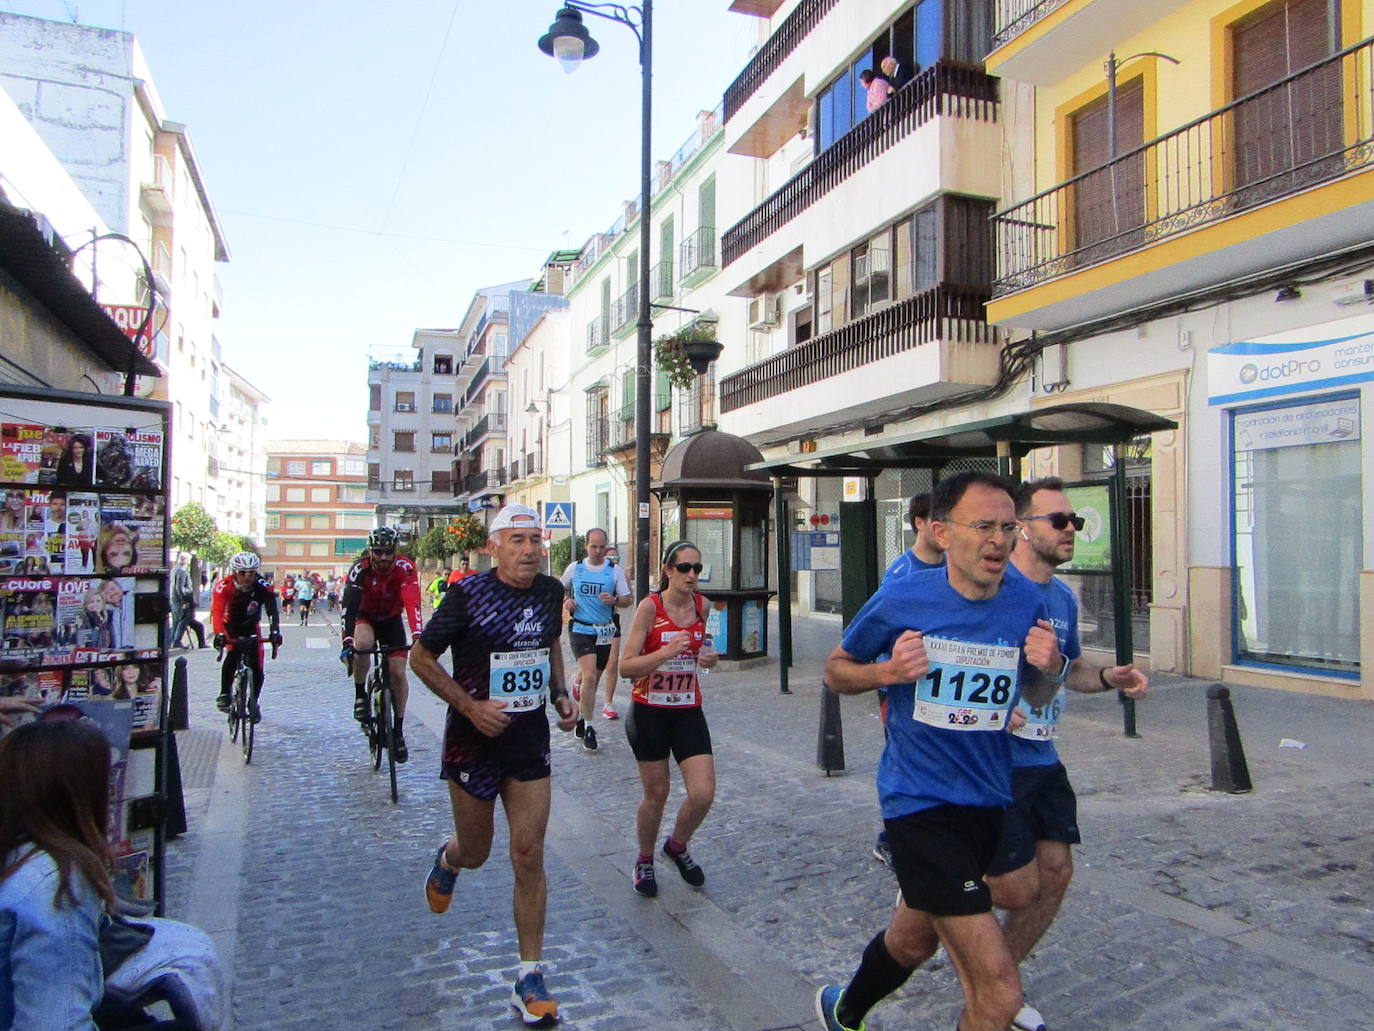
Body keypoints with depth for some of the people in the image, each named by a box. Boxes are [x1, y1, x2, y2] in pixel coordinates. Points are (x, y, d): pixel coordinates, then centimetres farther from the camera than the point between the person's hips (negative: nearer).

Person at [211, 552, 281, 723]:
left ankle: (254, 704, 12)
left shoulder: (263, 587, -24)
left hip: (251, 627, 2)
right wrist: (219, 634, -55)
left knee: (256, 667, -7)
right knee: (234, 654, -30)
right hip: (231, 626, -2)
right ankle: (224, 695, -17)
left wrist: (275, 632, -49)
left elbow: (272, 611, -33)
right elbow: (217, 611, -38)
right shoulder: (223, 586, -27)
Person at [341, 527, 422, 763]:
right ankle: (360, 694, -11)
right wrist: (347, 642, -50)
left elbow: (412, 603, -38)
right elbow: (349, 606, -37)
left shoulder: (405, 568, -27)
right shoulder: (360, 570, -28)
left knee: (398, 672, -9)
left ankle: (398, 730, 5)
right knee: (363, 644, -35)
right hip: (365, 617, -1)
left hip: (392, 620, 1)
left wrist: (417, 635, -53)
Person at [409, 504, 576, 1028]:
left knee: (529, 856, 1)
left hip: (531, 737, 3)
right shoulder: (468, 594, -15)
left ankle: (530, 977, 14)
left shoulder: (550, 591, 0)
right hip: (475, 741, -3)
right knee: (475, 853, 14)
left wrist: (561, 694, 5)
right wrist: (470, 706, -18)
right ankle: (448, 858, 52)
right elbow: (421, 658, -7)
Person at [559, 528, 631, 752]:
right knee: (589, 676, -17)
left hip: (605, 632, 2)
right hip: (580, 630, -2)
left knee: (593, 678, 12)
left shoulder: (615, 571, 2)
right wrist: (566, 601, -1)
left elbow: (627, 600, 3)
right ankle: (588, 727, -7)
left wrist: (614, 600, -18)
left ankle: (581, 715, 35)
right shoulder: (574, 568, 4)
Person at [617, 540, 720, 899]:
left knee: (703, 794, -4)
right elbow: (626, 665, -17)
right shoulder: (650, 607, -13)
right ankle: (644, 861, 35)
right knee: (656, 793, 7)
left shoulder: (701, 605, 1)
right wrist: (666, 652, -29)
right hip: (649, 712, -4)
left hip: (688, 711, 4)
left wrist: (710, 657, -1)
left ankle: (677, 846, 28)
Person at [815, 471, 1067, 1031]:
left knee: (915, 940, 27)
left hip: (988, 799, 5)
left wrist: (1051, 669, -11)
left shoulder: (1027, 602, -5)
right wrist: (888, 672, -20)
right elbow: (836, 669, 1)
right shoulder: (901, 600, -14)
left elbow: (1035, 697, 11)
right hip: (919, 802, -5)